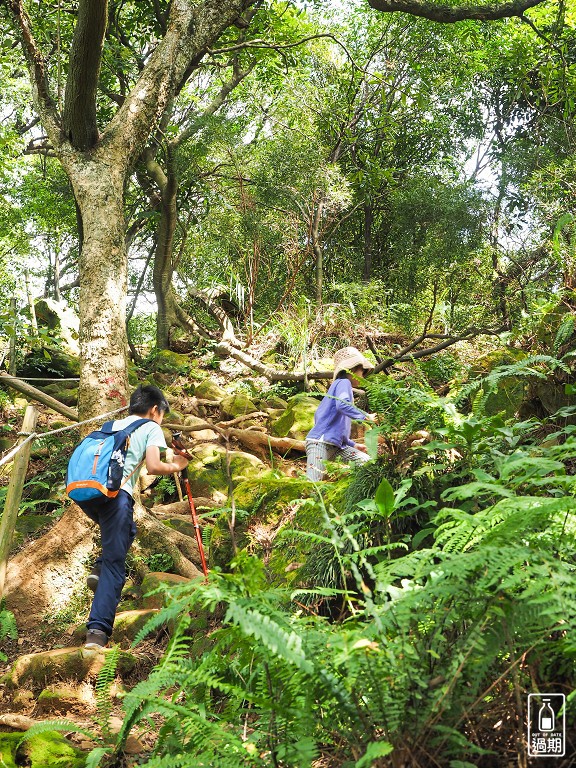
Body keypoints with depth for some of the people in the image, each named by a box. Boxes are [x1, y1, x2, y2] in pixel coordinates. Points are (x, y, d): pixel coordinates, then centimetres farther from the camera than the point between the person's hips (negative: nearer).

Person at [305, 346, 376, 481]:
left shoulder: (339, 384, 24)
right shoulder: (343, 382, -2)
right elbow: (342, 405, -26)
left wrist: (352, 445, 26)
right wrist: (365, 416, -15)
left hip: (336, 445, 10)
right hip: (321, 442, -10)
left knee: (367, 462, -3)